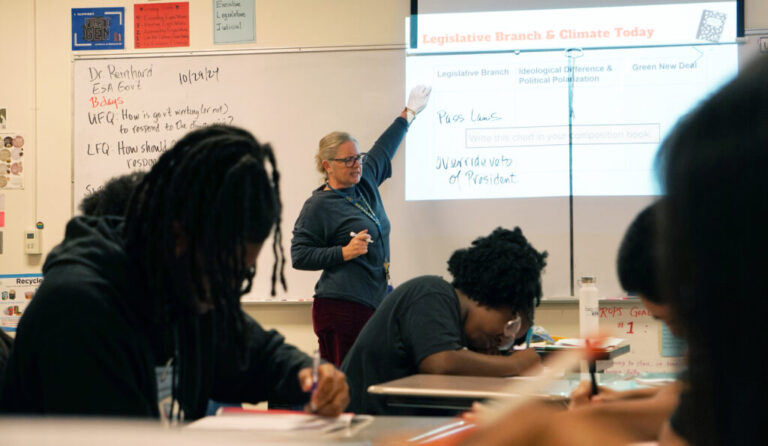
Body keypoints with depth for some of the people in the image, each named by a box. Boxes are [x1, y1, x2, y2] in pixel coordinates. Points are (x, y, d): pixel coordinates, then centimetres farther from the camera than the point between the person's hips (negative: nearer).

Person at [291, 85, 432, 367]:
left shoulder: (365, 183, 15)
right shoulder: (318, 206, -6)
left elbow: (383, 150, 32)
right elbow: (299, 256, -7)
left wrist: (409, 113, 43)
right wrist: (345, 252, -13)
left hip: (376, 302, 7)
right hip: (341, 309, -7)